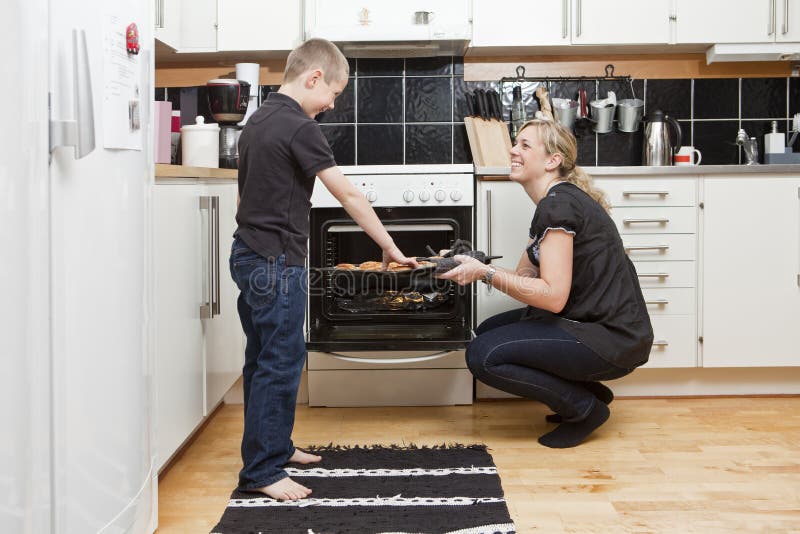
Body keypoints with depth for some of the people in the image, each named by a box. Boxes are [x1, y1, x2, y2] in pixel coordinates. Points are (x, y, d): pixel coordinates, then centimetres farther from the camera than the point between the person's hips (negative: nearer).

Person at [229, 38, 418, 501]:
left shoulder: (258, 121, 14)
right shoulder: (299, 127, -15)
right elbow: (349, 195, -14)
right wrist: (391, 249, -8)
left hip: (249, 255, 10)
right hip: (277, 261, -10)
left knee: (263, 359, 16)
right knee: (282, 362, -5)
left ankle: (273, 446, 28)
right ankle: (262, 471, 2)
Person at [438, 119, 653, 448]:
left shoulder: (559, 203, -17)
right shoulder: (555, 202, 14)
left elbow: (552, 295, -24)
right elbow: (523, 278, 9)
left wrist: (485, 272, -20)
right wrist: (471, 267, -3)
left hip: (613, 340, -10)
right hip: (592, 323, 10)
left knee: (483, 356, -16)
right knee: (489, 331, 16)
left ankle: (585, 408, -1)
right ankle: (589, 392, 15)